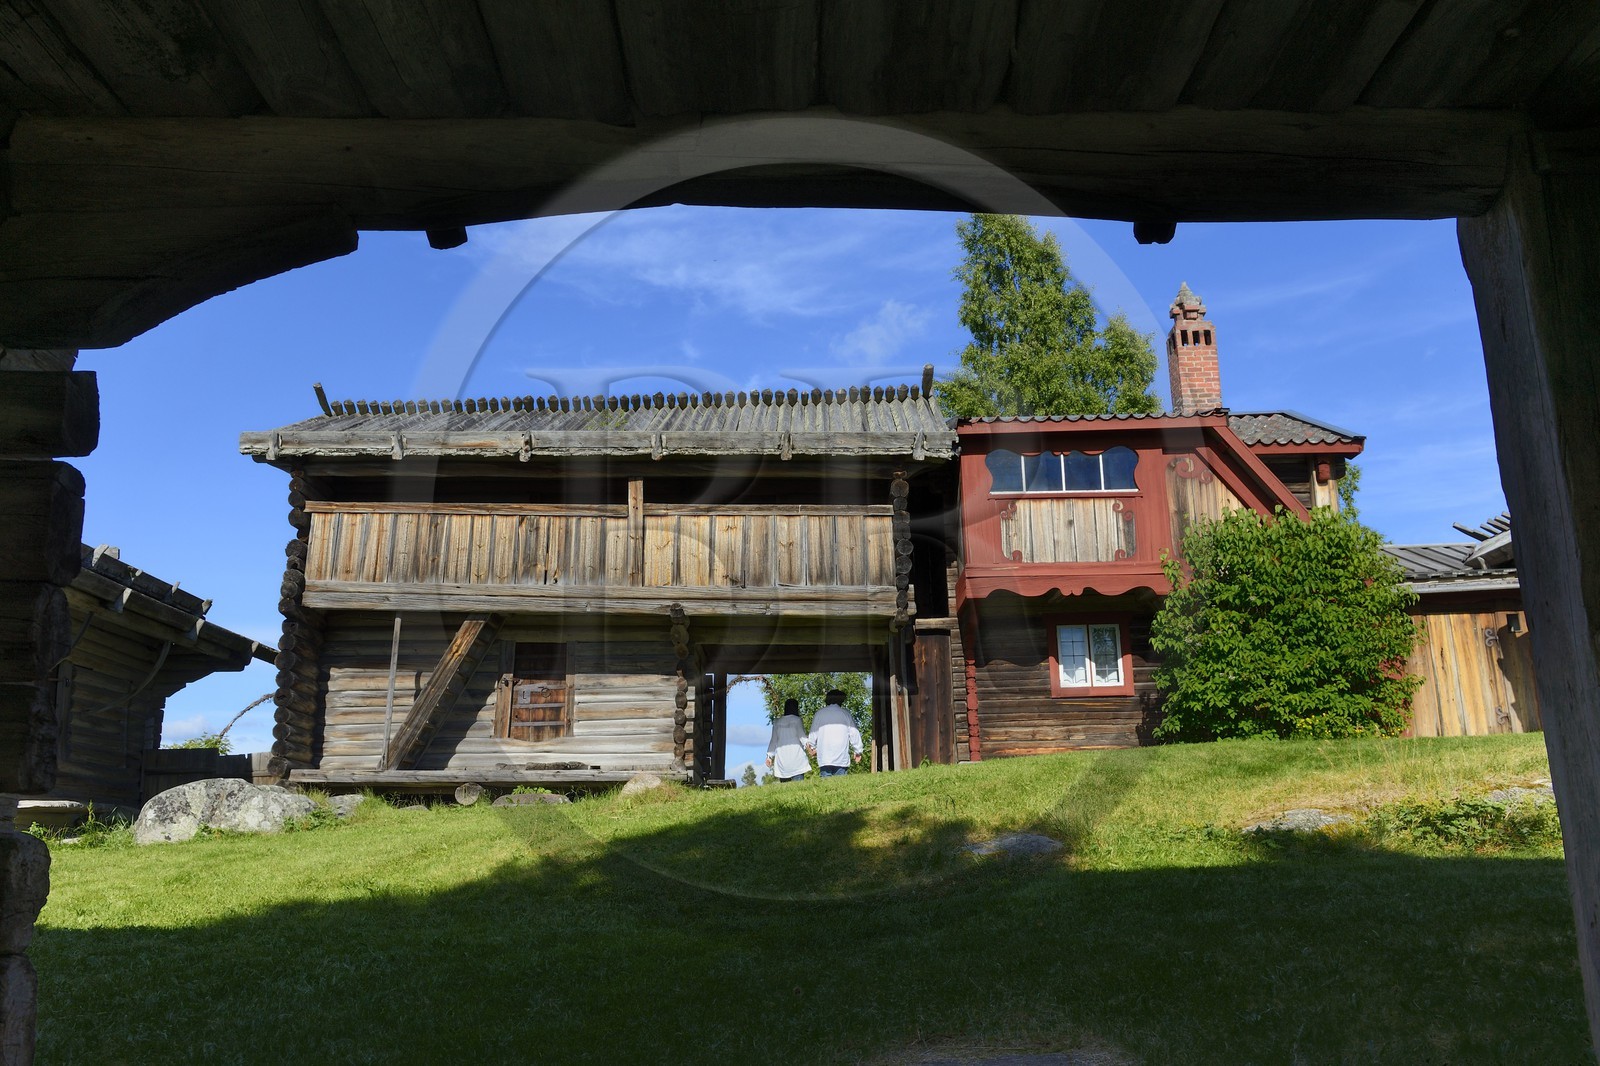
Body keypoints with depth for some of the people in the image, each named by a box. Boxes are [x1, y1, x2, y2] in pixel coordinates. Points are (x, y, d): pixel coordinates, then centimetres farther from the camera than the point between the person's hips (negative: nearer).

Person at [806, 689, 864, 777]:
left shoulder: (819, 714, 5)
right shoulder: (846, 714, 1)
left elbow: (813, 734, 12)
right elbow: (854, 734, 4)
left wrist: (813, 746, 32)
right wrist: (858, 751, 19)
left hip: (824, 758, 1)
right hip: (842, 759, -1)